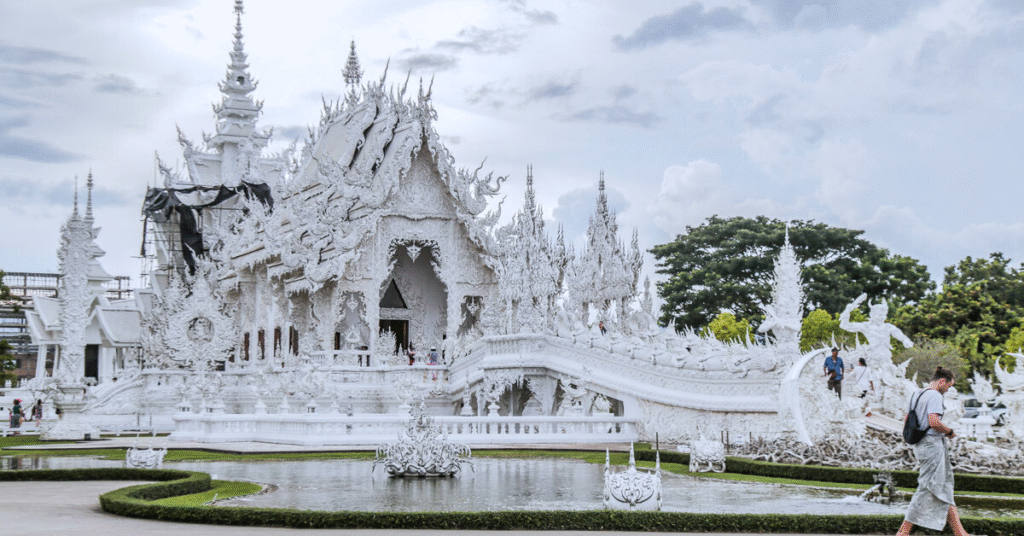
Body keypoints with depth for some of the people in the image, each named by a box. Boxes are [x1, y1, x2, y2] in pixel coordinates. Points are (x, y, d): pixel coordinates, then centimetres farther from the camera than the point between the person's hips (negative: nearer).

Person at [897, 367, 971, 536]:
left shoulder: (916, 395, 15)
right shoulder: (935, 396, -13)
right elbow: (934, 422, -26)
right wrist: (949, 431, -8)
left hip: (920, 444, 10)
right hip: (933, 444, -10)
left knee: (945, 486, 12)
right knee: (928, 489, -6)